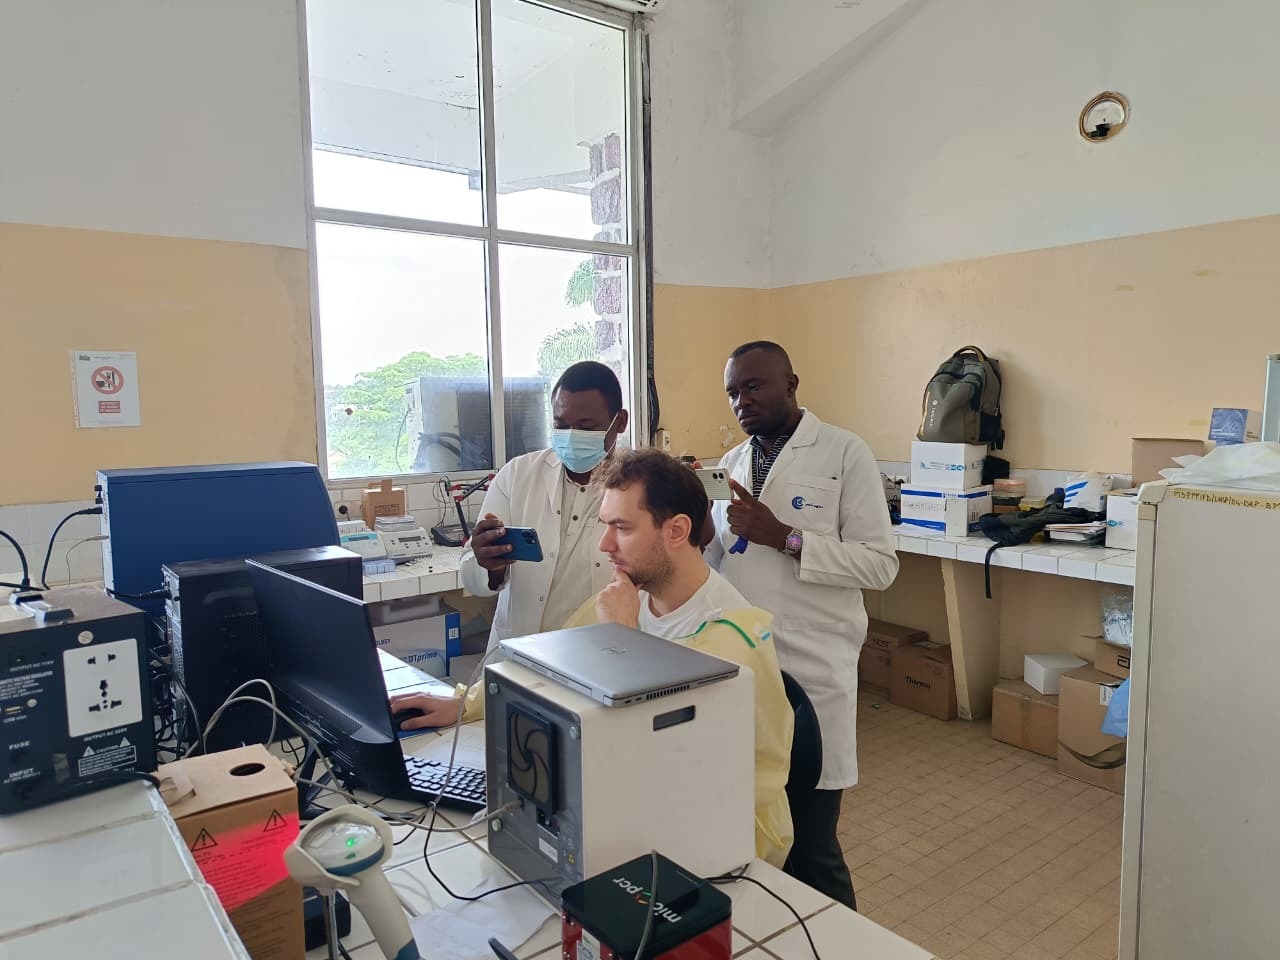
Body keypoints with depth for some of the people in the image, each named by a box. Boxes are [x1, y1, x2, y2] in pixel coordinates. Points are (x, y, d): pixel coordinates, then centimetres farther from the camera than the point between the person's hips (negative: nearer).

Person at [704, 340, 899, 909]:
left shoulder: (845, 454, -4)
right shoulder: (730, 463, 13)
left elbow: (880, 565, -10)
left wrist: (783, 536, -17)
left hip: (809, 673, -4)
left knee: (810, 850, 5)